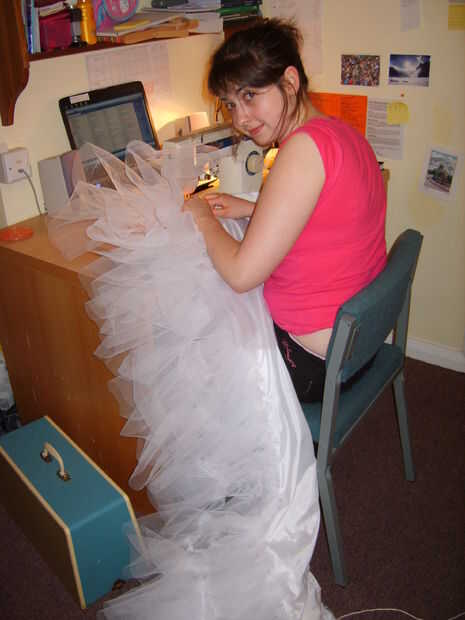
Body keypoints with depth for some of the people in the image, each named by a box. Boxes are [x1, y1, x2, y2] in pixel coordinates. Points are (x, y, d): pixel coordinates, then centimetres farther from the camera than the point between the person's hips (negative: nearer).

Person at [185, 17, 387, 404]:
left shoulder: (306, 145, -26)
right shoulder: (339, 131, 3)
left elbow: (242, 274, -25)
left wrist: (202, 216, -8)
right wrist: (251, 209, 7)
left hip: (315, 362, -9)